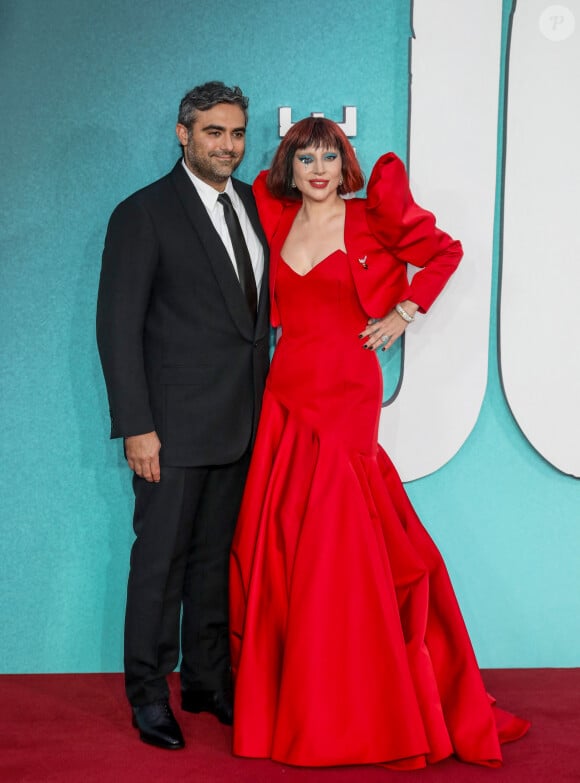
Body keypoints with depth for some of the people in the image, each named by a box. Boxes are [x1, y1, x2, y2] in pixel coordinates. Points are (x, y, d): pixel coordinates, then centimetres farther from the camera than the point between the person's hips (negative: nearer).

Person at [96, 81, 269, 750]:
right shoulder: (143, 215, -8)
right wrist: (136, 427, -15)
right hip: (176, 425, -6)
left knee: (217, 556, 15)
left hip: (243, 421, 6)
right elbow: (117, 326, -11)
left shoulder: (255, 203, 11)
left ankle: (207, 680, 27)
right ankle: (148, 695, 17)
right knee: (161, 560, 3)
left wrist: (268, 395, 8)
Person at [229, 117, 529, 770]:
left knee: (336, 546, -4)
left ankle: (352, 710, 9)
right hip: (287, 392, 4)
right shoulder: (277, 218, 9)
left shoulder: (371, 219, -1)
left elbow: (444, 252, 8)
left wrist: (405, 310, 1)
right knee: (276, 541, 5)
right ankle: (281, 697, 18)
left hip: (346, 394, -4)